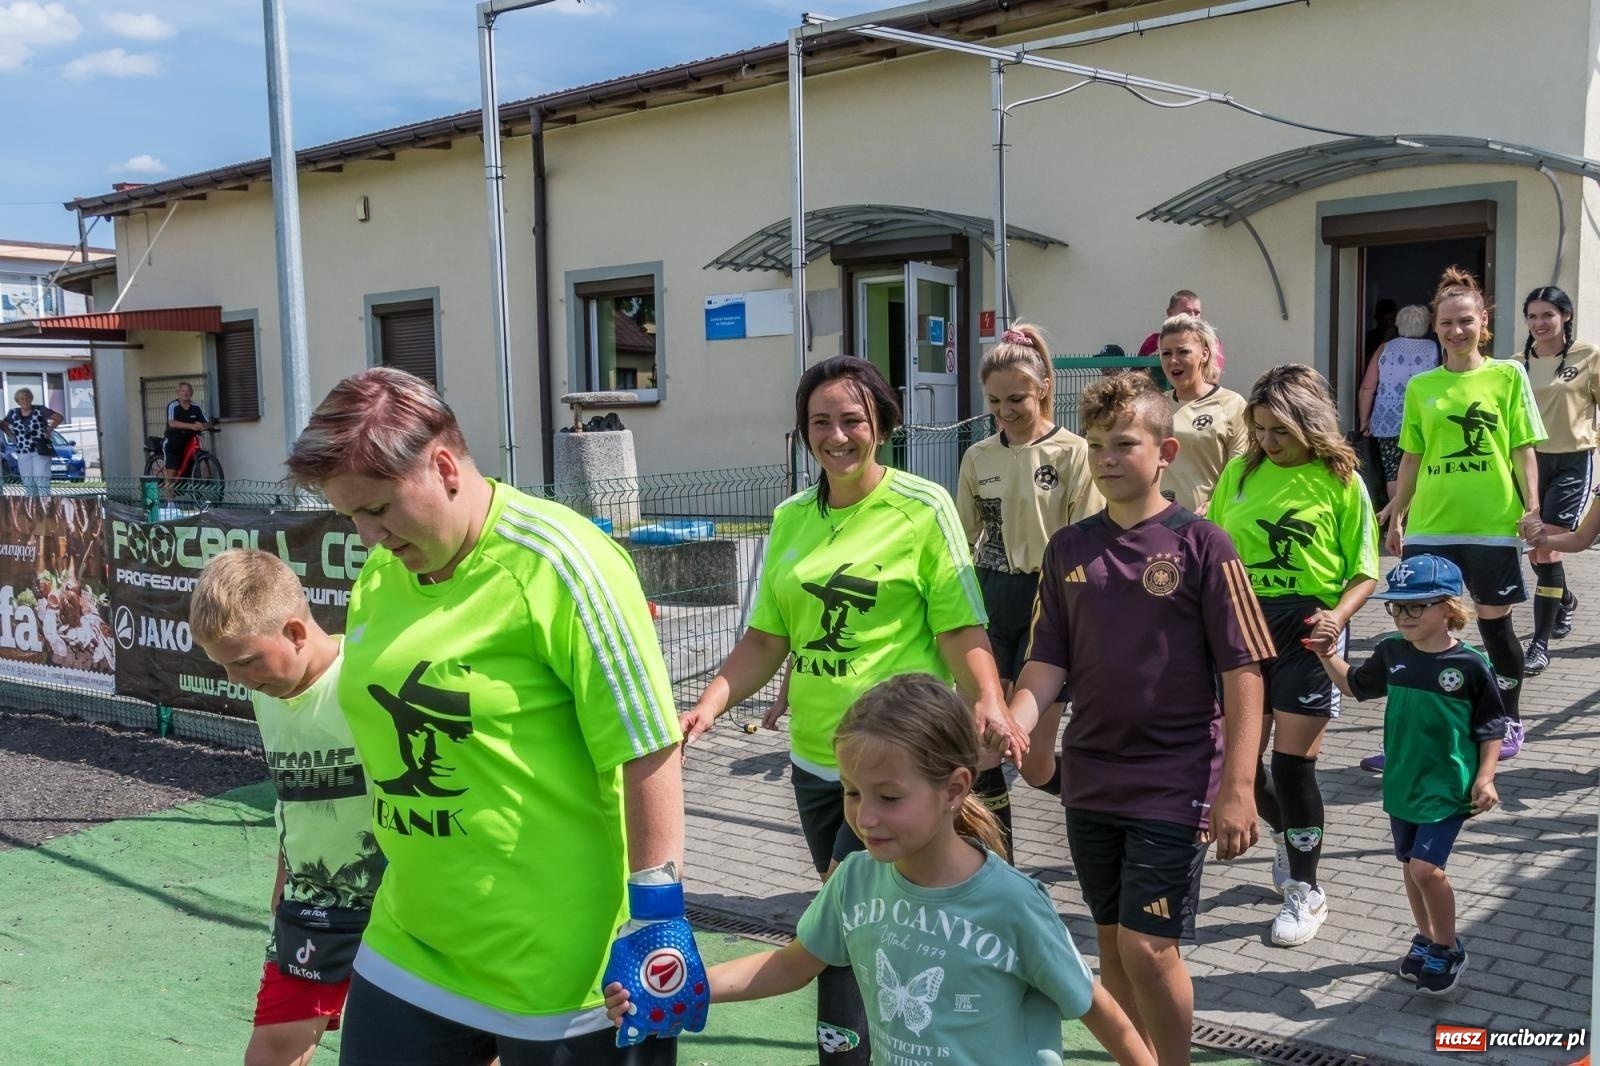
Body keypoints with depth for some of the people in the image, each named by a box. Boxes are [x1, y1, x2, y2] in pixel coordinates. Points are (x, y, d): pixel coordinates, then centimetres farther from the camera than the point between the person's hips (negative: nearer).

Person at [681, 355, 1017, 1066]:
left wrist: (989, 705, -25)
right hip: (814, 758, 6)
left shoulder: (923, 507, -6)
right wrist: (706, 708, -4)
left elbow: (960, 630, -8)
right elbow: (765, 640, 9)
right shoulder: (791, 518, 8)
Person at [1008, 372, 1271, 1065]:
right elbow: (1048, 662, 3)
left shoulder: (1200, 545, -9)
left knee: (1148, 946, -6)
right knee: (1113, 944, 14)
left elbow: (1243, 672, -10)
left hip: (1175, 783, -4)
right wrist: (1013, 725, -17)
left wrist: (1236, 789, -14)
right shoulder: (1068, 548, 3)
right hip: (1090, 779, 5)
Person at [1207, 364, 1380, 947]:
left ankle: (1305, 890, 16)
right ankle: (1287, 834, 41)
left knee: (1291, 761, -4)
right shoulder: (1239, 472, 4)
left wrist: (1338, 615, -20)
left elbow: (1365, 572, -3)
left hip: (1306, 630, -4)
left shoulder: (1340, 482, -5)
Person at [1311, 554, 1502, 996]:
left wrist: (1485, 778, -12)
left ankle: (1448, 948, 10)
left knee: (1425, 866, -12)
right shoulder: (1391, 653, -1)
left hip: (1448, 786, -5)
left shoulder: (1470, 665, -14)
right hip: (1402, 782, 5)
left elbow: (1491, 729, -4)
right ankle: (1426, 939, 36)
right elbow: (1355, 685, 16)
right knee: (1410, 864, 16)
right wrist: (1328, 656, 1)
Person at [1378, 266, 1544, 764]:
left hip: (1492, 524, -2)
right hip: (1429, 526, 2)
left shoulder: (1508, 376, 2)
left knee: (1494, 620, 9)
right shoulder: (1420, 386, 8)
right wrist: (1396, 516, 11)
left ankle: (1510, 721, 30)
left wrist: (1532, 507, -7)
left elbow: (1523, 449, 1)